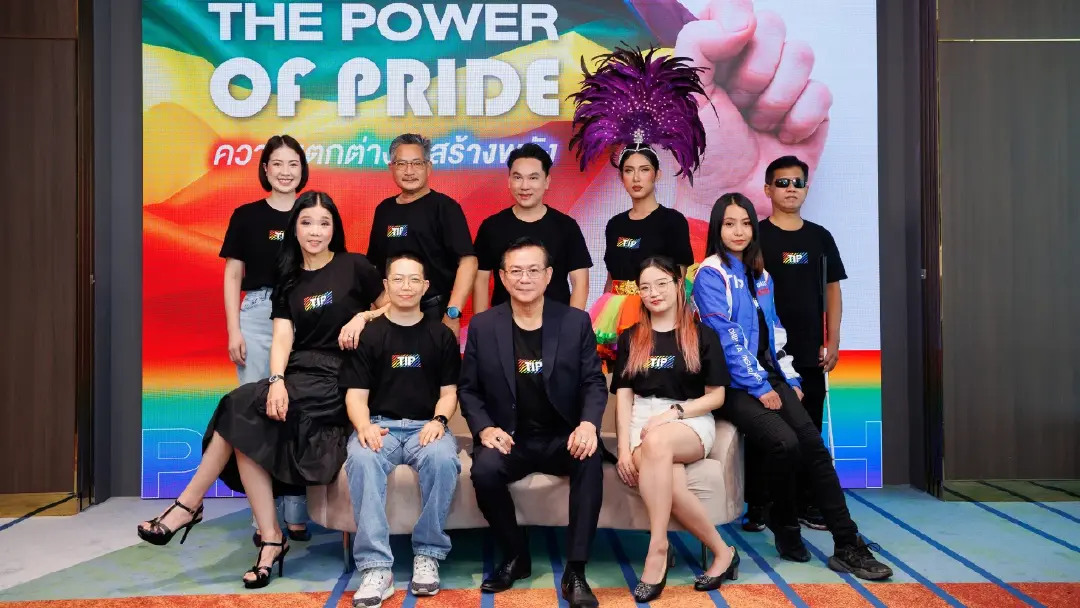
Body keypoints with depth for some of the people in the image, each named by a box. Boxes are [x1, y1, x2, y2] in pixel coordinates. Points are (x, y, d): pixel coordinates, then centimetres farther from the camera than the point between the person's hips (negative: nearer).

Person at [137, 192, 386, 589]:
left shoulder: (354, 266, 3)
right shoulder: (288, 280, 14)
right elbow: (282, 337, 2)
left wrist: (362, 317, -9)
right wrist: (276, 382, -17)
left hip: (338, 380, -5)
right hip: (299, 375, 5)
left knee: (243, 407, -24)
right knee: (248, 428, -24)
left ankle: (189, 504, -8)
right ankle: (271, 541, -17)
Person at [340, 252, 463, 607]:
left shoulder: (441, 335, 11)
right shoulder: (368, 335, 8)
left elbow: (449, 391, 10)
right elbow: (356, 394, 4)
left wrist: (438, 421, -11)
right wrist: (364, 426, -17)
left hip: (425, 426, 0)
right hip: (379, 426, 0)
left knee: (443, 458, -34)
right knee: (361, 459, -35)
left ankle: (428, 554, -17)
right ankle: (376, 567, -32)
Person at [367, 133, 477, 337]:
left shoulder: (444, 207, -8)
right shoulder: (384, 209, 9)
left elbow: (468, 260, -17)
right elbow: (374, 264, 16)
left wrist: (452, 313, -23)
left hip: (434, 313, -5)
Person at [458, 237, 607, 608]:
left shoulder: (576, 322, 2)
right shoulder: (482, 326, 3)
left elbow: (594, 382, 0)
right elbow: (468, 388, 6)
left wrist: (588, 424, -20)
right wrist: (484, 428, -13)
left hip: (562, 438, 0)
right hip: (510, 439, 1)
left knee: (591, 459, -33)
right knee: (484, 469, -31)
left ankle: (575, 571, -20)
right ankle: (516, 556, -3)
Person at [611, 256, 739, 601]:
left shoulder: (702, 336, 9)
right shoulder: (630, 339, 15)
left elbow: (716, 396, 5)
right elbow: (623, 395, 8)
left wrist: (673, 412, -13)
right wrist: (623, 447, -8)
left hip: (691, 422, -1)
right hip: (642, 422, 2)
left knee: (657, 442, -40)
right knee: (668, 483, -34)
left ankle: (658, 548, -32)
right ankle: (722, 552, -17)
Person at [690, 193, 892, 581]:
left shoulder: (760, 275, 16)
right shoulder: (710, 275, -6)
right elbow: (725, 337, -14)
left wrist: (789, 380, 9)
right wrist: (758, 388, -15)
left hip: (768, 377, 6)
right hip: (733, 385, -6)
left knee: (812, 442, -14)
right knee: (784, 443, -26)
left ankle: (847, 545, -13)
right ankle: (785, 529, -2)